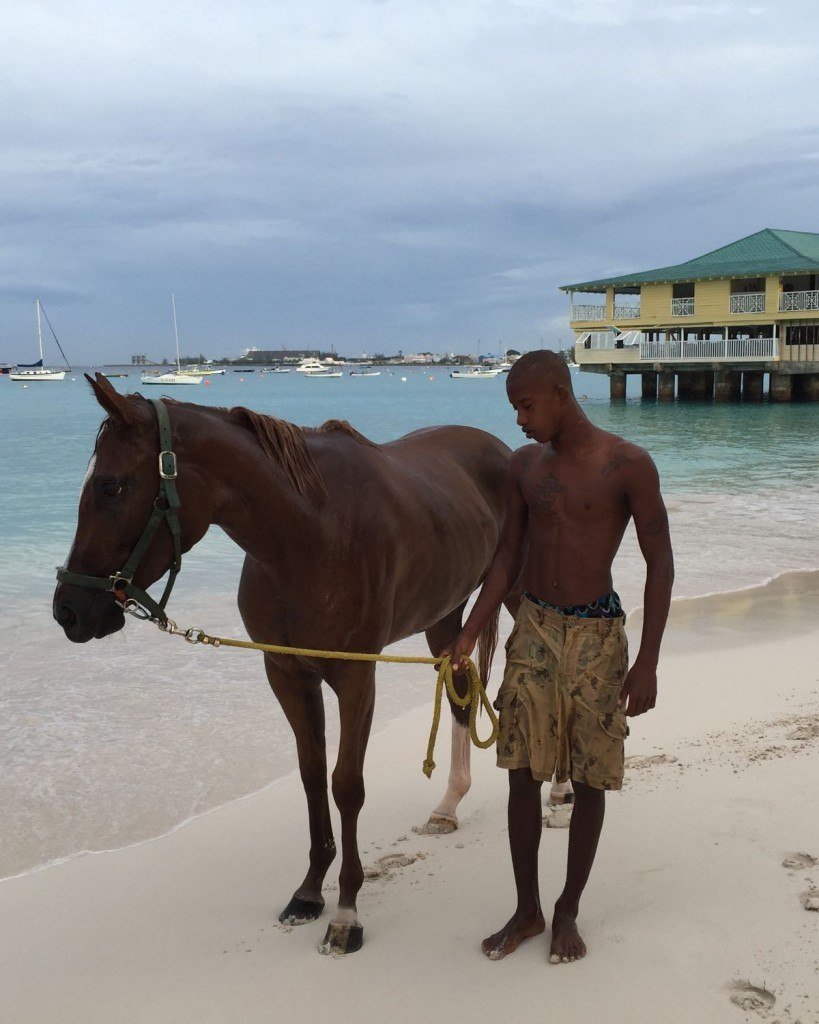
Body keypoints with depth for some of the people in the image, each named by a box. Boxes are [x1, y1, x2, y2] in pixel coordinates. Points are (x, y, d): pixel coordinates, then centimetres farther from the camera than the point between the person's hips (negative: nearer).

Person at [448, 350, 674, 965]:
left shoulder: (628, 466, -11)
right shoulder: (525, 466, 4)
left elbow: (660, 564, -8)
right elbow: (508, 557, 8)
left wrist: (647, 661, -12)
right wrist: (468, 636, 0)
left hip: (597, 636, -4)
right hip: (534, 630, 4)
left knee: (590, 781, 7)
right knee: (522, 774, 6)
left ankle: (568, 912, 24)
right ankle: (527, 910, 22)